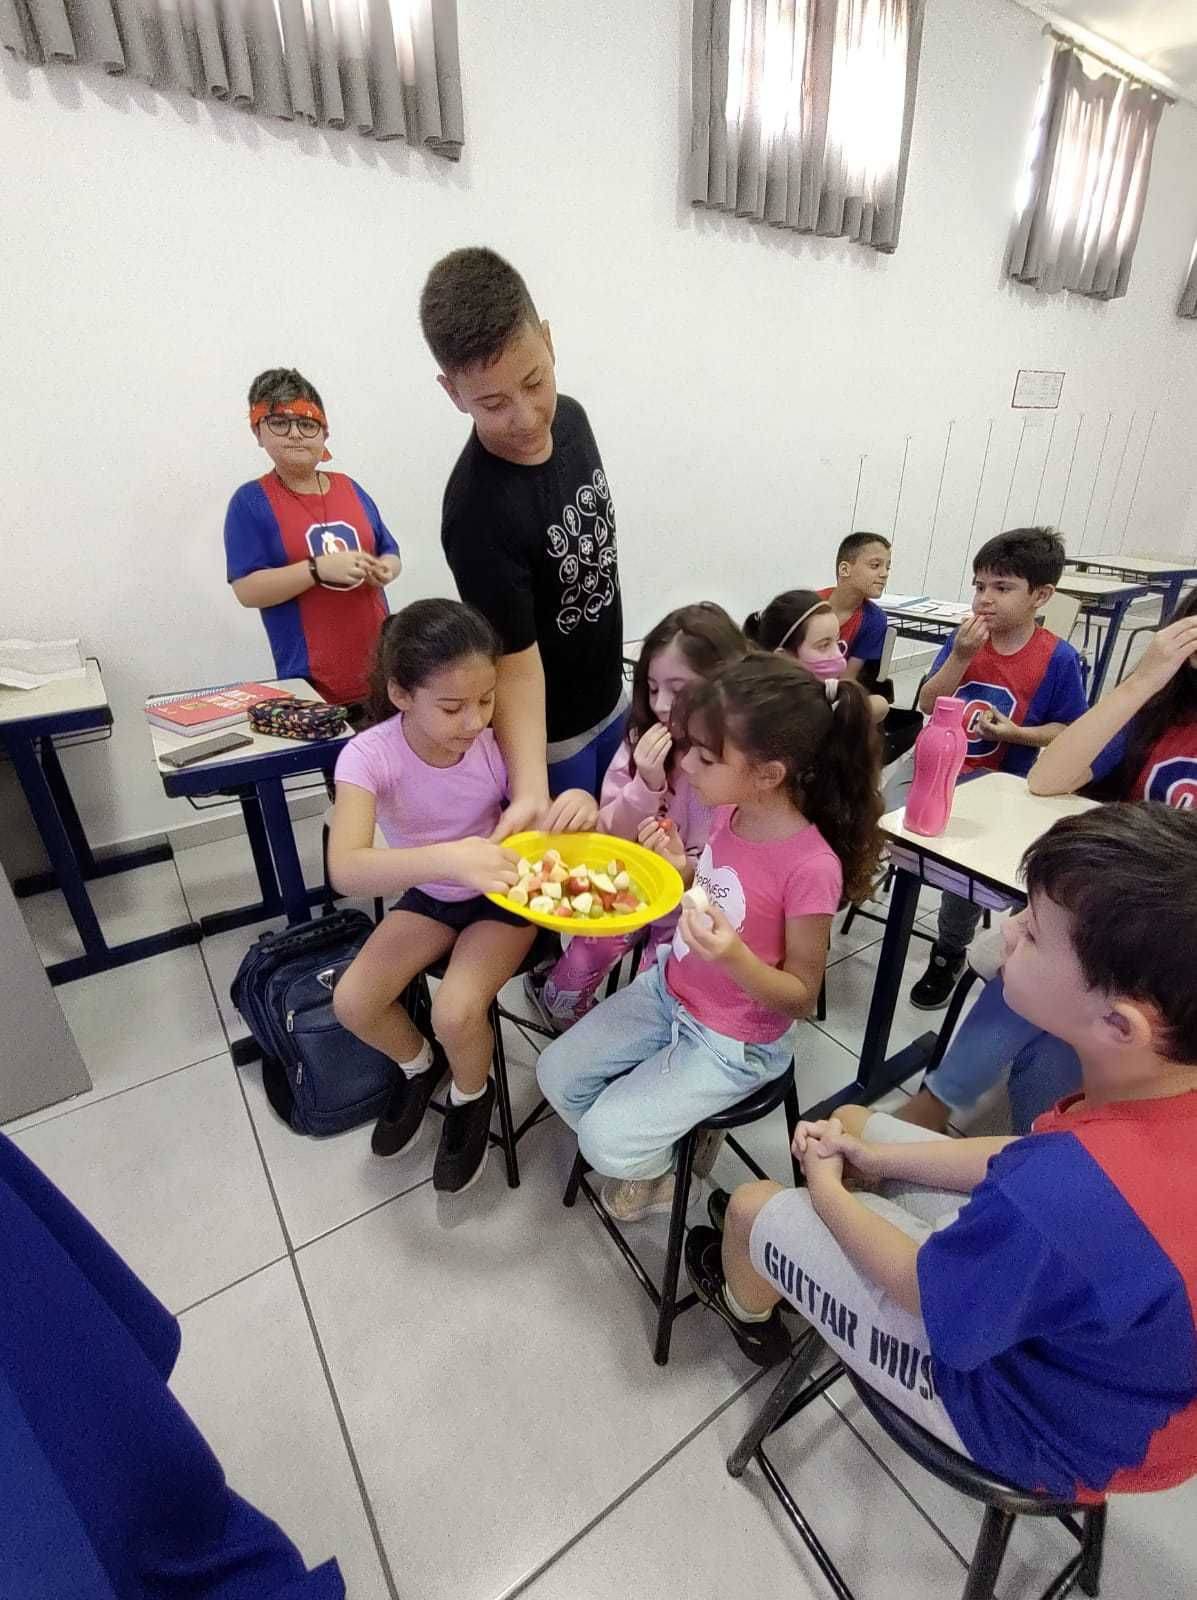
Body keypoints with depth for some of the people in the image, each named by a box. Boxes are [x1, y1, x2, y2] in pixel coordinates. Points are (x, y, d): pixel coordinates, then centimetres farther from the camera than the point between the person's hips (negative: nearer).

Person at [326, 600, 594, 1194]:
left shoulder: (499, 740, -25)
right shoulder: (369, 755, -26)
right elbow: (345, 870, -40)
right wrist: (445, 858, -59)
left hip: (503, 897, -2)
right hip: (429, 895, 2)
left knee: (456, 1013, -21)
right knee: (352, 1002, -10)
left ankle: (472, 1097, 16)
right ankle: (419, 1066, 25)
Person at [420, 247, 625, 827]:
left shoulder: (570, 417, -7)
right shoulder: (479, 510, -30)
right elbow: (516, 664, -28)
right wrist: (530, 792, -36)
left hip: (609, 701, 7)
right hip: (546, 736, -7)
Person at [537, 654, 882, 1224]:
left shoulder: (810, 867, -30)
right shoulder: (730, 809, -10)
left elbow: (802, 996, -17)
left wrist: (734, 957, -36)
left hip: (733, 1043, -6)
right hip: (669, 990, 7)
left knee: (605, 1141, -8)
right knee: (557, 1074, 7)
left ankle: (653, 1167, 27)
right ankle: (638, 1151, 32)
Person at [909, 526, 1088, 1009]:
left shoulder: (1058, 658, -8)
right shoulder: (963, 638, -1)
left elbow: (1068, 730, -1)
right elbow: (927, 706, -5)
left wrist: (1015, 732, -19)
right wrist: (961, 656, -18)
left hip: (997, 784, -3)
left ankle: (949, 954, 7)